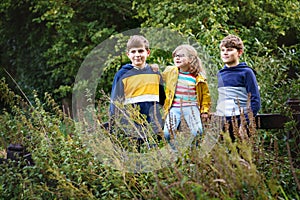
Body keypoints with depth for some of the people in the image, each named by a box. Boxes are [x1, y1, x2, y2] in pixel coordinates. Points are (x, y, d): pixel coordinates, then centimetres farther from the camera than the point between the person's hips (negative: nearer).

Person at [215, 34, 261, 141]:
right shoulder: (220, 73, 15)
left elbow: (255, 100, -6)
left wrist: (245, 121, -14)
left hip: (240, 120, -5)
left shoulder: (246, 72, -2)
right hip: (222, 122, 5)